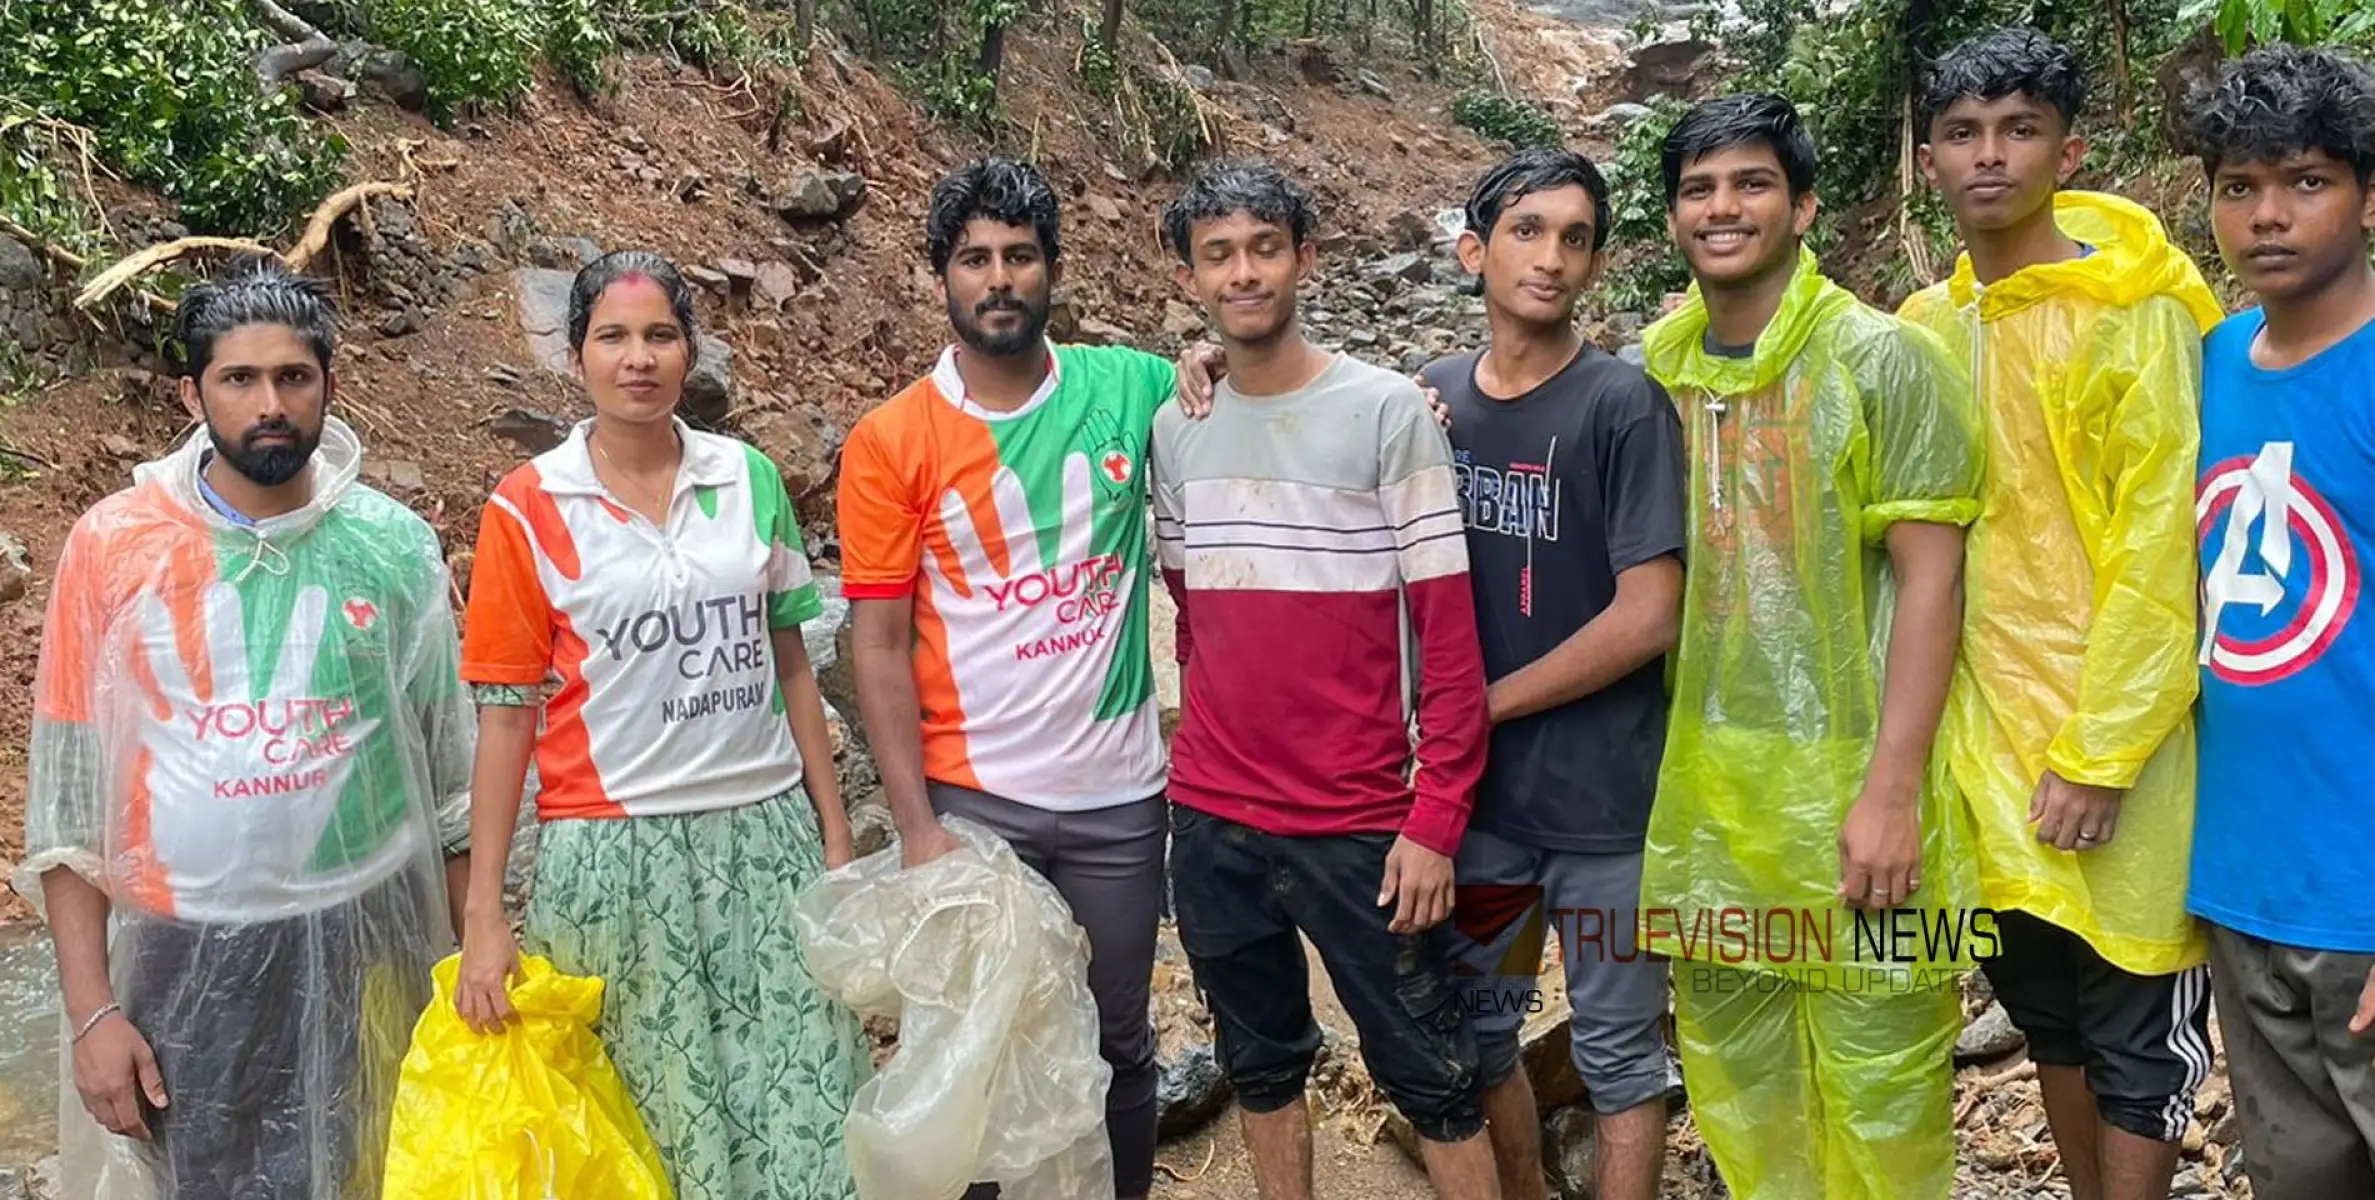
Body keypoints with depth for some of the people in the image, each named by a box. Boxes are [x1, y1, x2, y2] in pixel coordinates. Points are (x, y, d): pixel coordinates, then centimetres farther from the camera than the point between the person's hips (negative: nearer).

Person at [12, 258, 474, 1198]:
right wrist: (91, 1011, -4)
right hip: (186, 952, 0)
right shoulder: (114, 545, -4)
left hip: (367, 943, 1)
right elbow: (67, 792, -1)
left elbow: (447, 774, 5)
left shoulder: (395, 546, -2)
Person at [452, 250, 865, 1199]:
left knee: (804, 1106, 4)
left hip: (765, 835, 2)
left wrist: (834, 831, 8)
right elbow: (507, 713, -3)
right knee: (658, 1112, 8)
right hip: (614, 849, -2)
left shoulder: (750, 479, 3)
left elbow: (790, 663, 9)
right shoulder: (529, 508, -4)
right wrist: (484, 912, -5)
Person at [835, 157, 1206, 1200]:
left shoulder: (1128, 388, -1)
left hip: (1120, 794, 2)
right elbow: (879, 646, -6)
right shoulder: (891, 441, -6)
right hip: (974, 799, -2)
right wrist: (916, 827, -12)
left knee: (1118, 1044, 17)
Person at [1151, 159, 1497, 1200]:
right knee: (1261, 1065, 17)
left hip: (1358, 824, -4)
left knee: (1430, 1077, 7)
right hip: (1209, 823, 4)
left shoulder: (1387, 412, -8)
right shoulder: (1174, 429, 5)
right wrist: (1206, 759, 11)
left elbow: (1449, 634, -9)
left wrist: (1434, 821, -13)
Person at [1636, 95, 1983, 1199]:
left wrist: (1891, 789, -16)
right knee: (1731, 1068, 16)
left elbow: (1929, 579, -10)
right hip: (1700, 786, 5)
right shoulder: (1651, 367, 6)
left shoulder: (1881, 361, -7)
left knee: (1878, 1081, 4)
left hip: (1846, 781, -4)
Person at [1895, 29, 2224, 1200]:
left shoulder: (2133, 320, -11)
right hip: (1985, 740, 6)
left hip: (2110, 747, -6)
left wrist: (2100, 754, -17)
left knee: (2134, 1033, 7)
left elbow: (2160, 557, -15)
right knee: (2048, 1017, 19)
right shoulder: (1924, 329, 7)